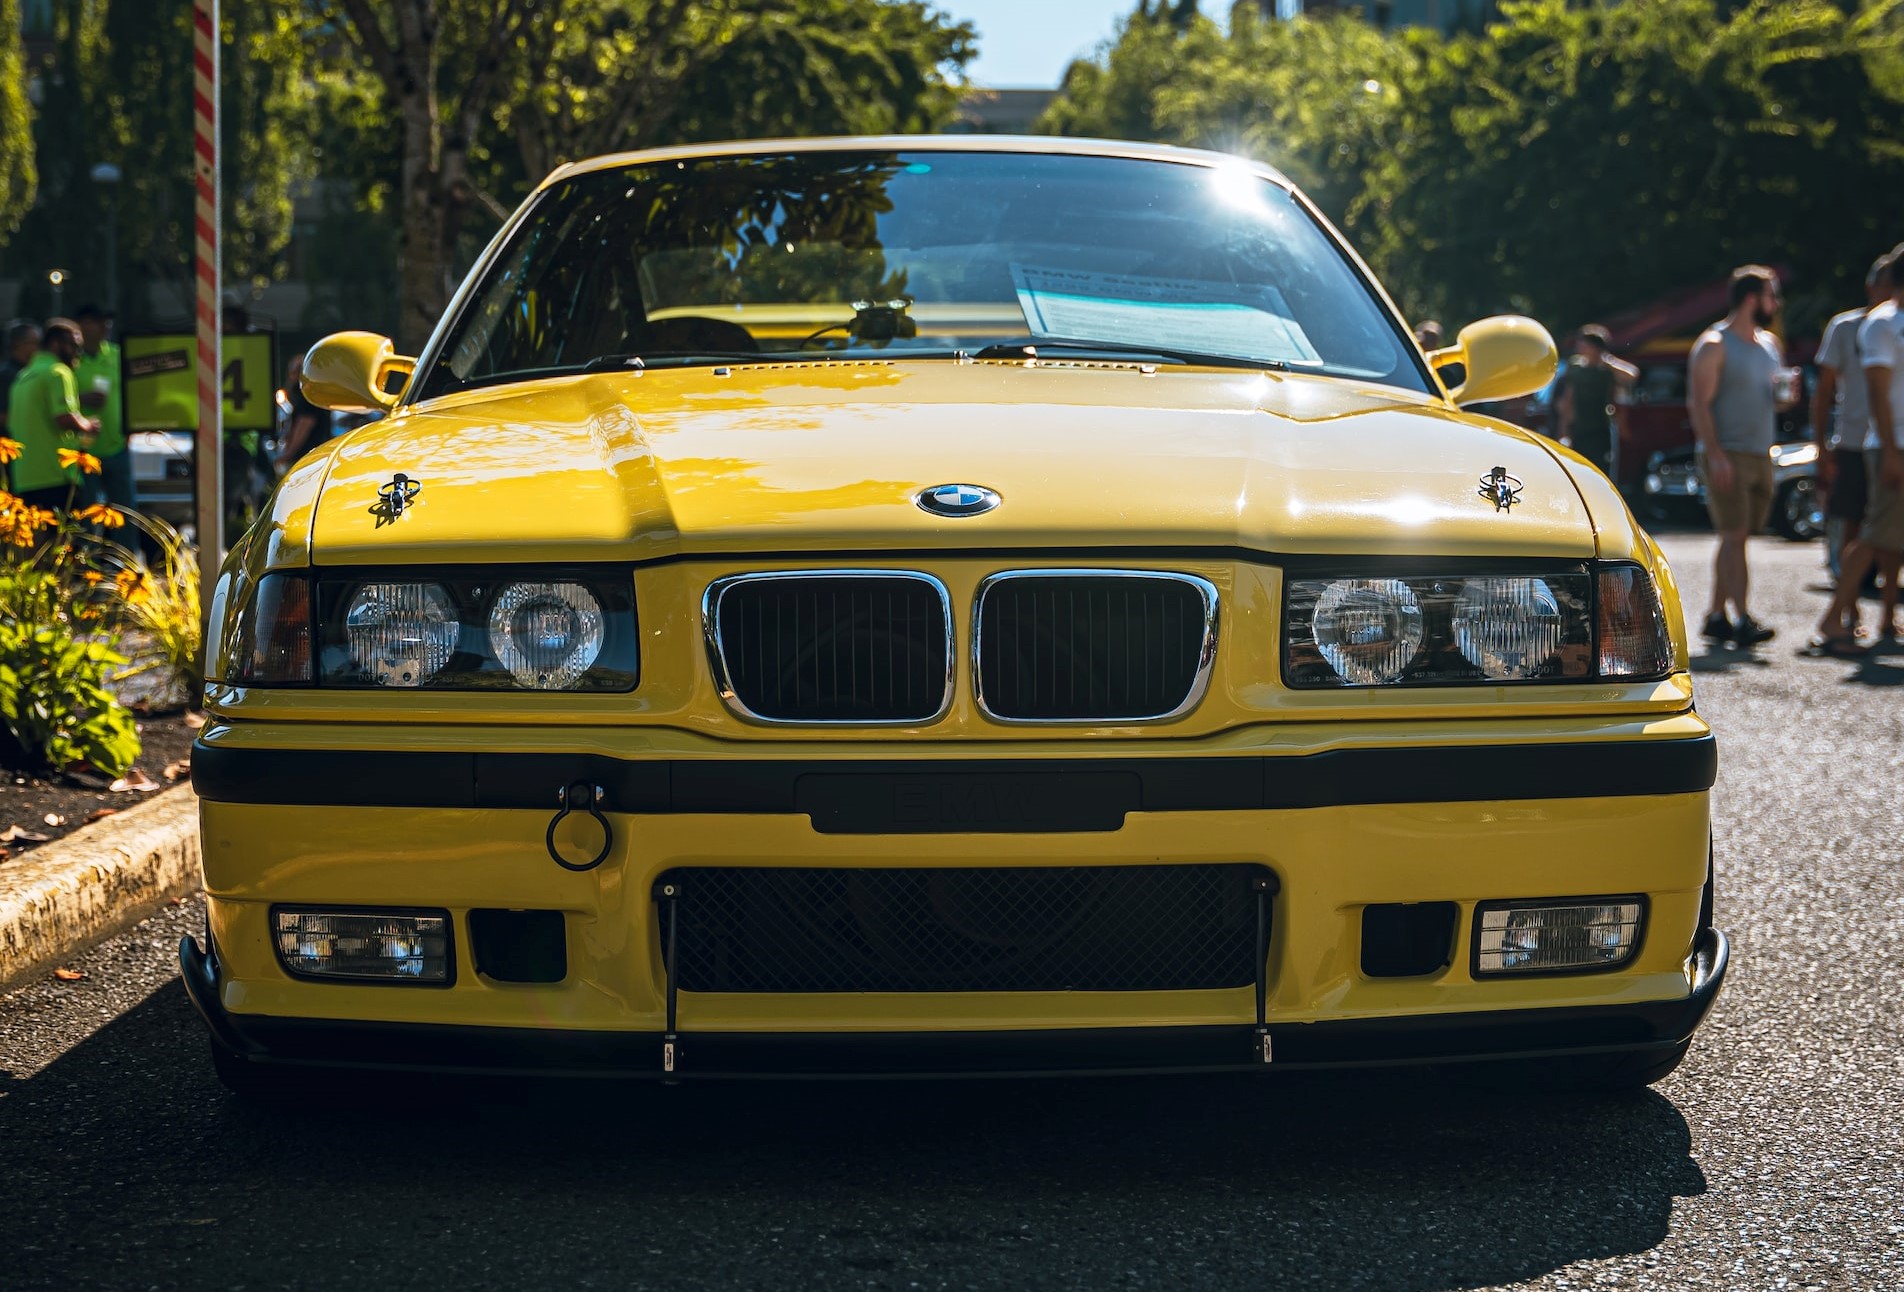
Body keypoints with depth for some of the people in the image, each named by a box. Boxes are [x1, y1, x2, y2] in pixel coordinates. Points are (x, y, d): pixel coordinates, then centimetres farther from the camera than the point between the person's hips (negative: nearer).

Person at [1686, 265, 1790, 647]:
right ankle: (1742, 620, -18)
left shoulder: (1770, 345, 17)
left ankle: (1716, 616, 13)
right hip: (1727, 455, -7)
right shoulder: (1714, 346, -6)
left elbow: (1778, 393, 28)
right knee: (1734, 536, -13)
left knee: (1736, 537, 8)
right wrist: (1715, 455, -20)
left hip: (1761, 454, 7)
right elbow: (1699, 403, -12)